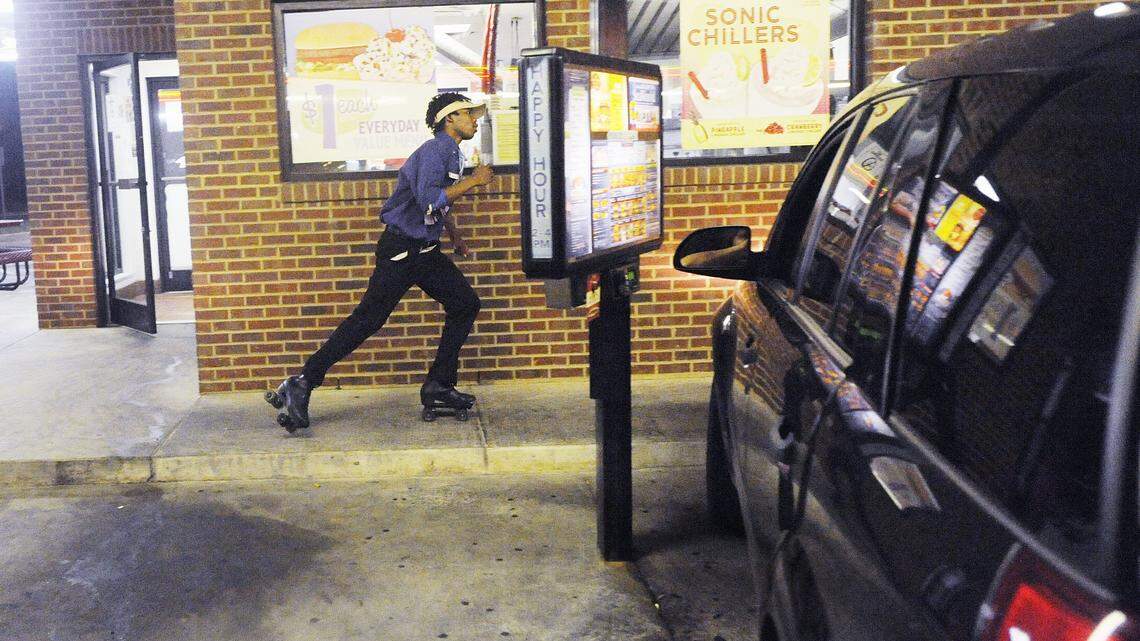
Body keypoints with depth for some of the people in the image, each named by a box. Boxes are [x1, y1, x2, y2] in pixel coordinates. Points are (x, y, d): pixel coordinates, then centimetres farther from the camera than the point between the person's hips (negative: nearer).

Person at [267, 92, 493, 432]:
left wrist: (455, 237, 31)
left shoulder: (451, 153, 15)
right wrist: (473, 180, -22)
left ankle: (439, 386, 8)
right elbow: (429, 199, -31)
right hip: (400, 250, -10)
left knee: (465, 304, 4)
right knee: (368, 318, -10)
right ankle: (300, 384, -5)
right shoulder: (434, 151, -15)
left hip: (425, 251, 10)